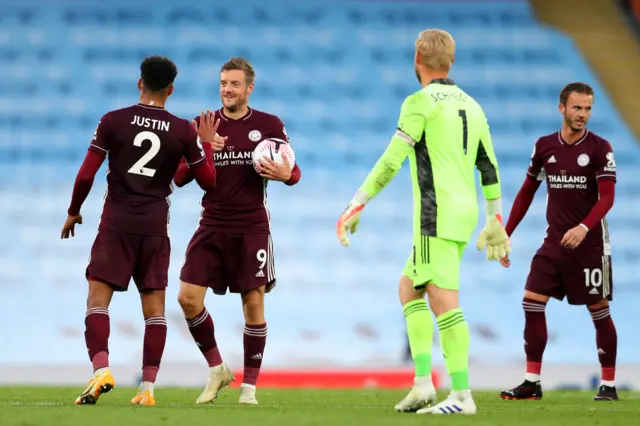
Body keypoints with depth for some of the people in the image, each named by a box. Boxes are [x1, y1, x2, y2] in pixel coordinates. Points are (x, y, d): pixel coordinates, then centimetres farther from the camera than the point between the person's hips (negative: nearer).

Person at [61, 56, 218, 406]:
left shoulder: (113, 121, -3)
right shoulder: (183, 131, 1)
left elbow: (86, 175, -2)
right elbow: (208, 181, 7)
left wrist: (73, 212, 12)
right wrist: (206, 143, 21)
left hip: (117, 223, -2)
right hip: (156, 226, 2)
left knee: (98, 298, -2)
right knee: (154, 307, 7)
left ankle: (101, 370, -22)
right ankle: (148, 387, 3)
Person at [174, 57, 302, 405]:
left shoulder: (269, 125, 2)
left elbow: (293, 171, 6)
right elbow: (179, 177, 5)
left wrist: (286, 174, -18)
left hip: (251, 229, -2)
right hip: (211, 228, 2)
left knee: (253, 303, -4)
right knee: (188, 298, -8)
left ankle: (249, 386, 7)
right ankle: (216, 369, 11)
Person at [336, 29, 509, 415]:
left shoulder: (421, 101, -7)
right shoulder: (470, 105, 16)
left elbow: (392, 160, -13)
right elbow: (489, 168, 19)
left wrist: (358, 205, -9)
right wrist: (495, 220, 27)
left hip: (437, 215, -8)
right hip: (464, 213, 8)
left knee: (443, 301, -10)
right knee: (409, 289, 17)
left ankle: (462, 395, -14)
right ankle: (424, 383, 9)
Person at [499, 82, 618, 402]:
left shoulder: (599, 148, -7)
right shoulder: (544, 147, 5)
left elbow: (607, 197, -14)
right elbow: (526, 192, 14)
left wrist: (584, 227, -30)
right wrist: (505, 235, 11)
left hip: (590, 243, -4)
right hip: (554, 241, 4)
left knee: (599, 312, 0)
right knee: (532, 303, -7)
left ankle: (608, 385, 11)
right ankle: (532, 383, -2)